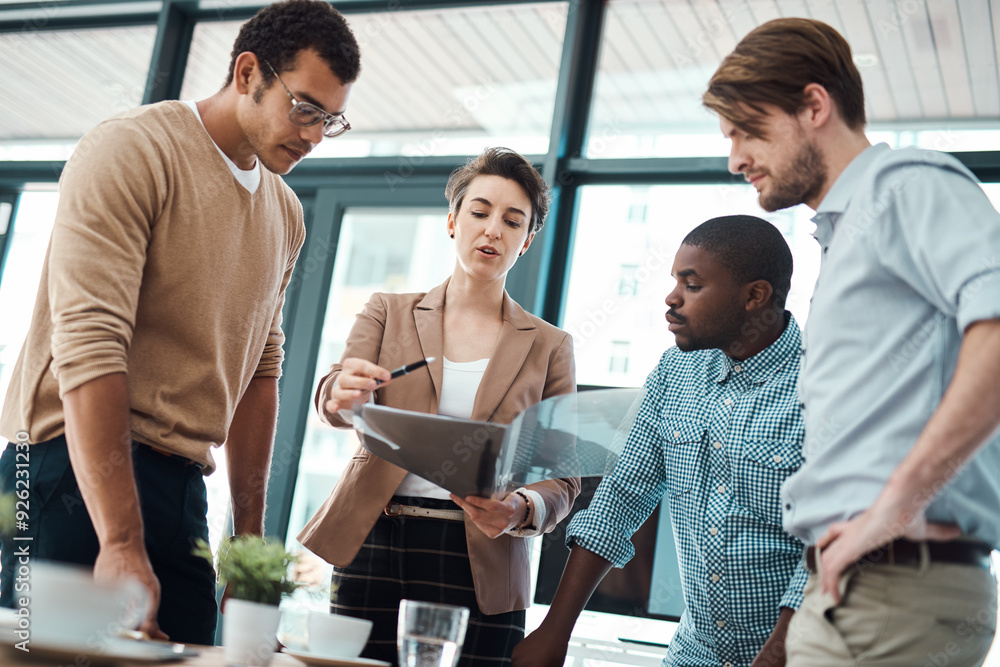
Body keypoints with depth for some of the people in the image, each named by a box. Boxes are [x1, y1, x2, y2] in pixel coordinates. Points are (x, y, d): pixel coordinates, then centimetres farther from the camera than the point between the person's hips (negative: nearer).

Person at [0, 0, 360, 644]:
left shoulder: (285, 216, 15)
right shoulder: (131, 151, -9)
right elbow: (88, 345, -19)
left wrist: (250, 534, 15)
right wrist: (122, 544, -25)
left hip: (183, 489, 7)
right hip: (77, 472, -6)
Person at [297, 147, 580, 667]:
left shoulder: (549, 346, 10)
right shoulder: (388, 313, 12)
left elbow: (562, 476, 7)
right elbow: (333, 398, -3)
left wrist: (521, 512, -15)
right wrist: (345, 394, -28)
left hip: (479, 568, 0)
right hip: (372, 546, 0)